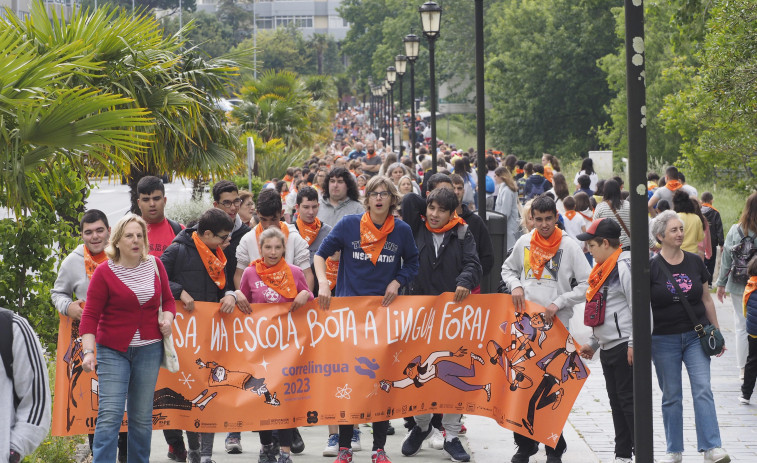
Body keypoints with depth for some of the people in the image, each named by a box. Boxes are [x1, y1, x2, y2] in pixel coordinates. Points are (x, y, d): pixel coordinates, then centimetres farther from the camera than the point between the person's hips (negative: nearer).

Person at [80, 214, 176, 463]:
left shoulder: (155, 265, 7)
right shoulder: (104, 272, -5)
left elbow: (167, 299, 21)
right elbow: (90, 315, -6)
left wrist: (167, 318, 0)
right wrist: (88, 351, -17)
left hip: (149, 350, 4)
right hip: (113, 351, -4)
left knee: (142, 415, 6)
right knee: (110, 412, -13)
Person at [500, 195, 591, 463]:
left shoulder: (569, 246, -4)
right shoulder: (524, 243, 6)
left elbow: (587, 285, -5)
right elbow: (508, 268, 21)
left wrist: (558, 303, -14)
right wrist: (515, 286, 0)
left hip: (555, 325, -3)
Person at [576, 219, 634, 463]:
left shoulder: (625, 266, -14)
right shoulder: (605, 267, 18)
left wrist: (634, 343, -22)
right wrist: (593, 342, 22)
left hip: (625, 346, -10)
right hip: (608, 347, 10)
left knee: (628, 399, -9)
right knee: (616, 401, 12)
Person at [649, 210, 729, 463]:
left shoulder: (695, 262, 4)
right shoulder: (652, 267, -5)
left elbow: (706, 299, 11)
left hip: (696, 336, 2)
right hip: (664, 339, -2)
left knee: (703, 390, -9)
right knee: (671, 396, 7)